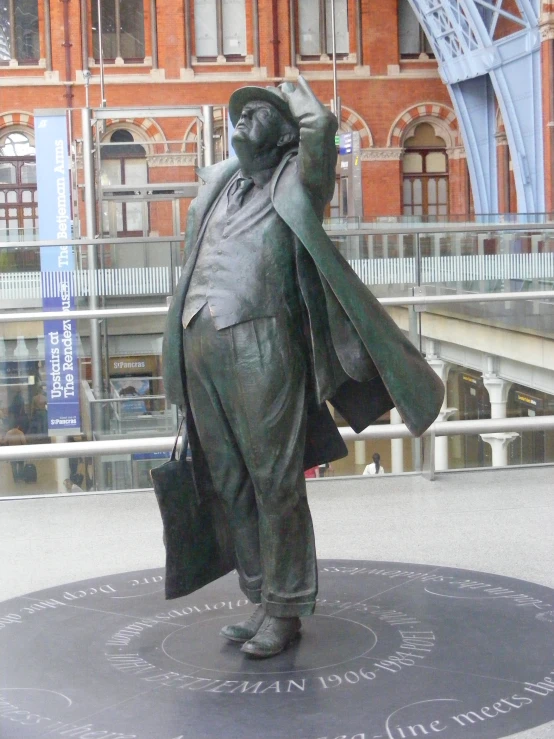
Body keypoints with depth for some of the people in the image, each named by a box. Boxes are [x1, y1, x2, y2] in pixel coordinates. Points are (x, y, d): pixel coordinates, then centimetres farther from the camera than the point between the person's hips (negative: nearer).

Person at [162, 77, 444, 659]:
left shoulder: (293, 185, 5)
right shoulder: (216, 185, 22)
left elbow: (321, 124, -11)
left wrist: (292, 93, 5)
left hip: (259, 346, -6)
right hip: (199, 348, 6)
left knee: (275, 484, -3)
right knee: (230, 482, 9)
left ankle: (284, 610, 6)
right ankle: (261, 598, 19)